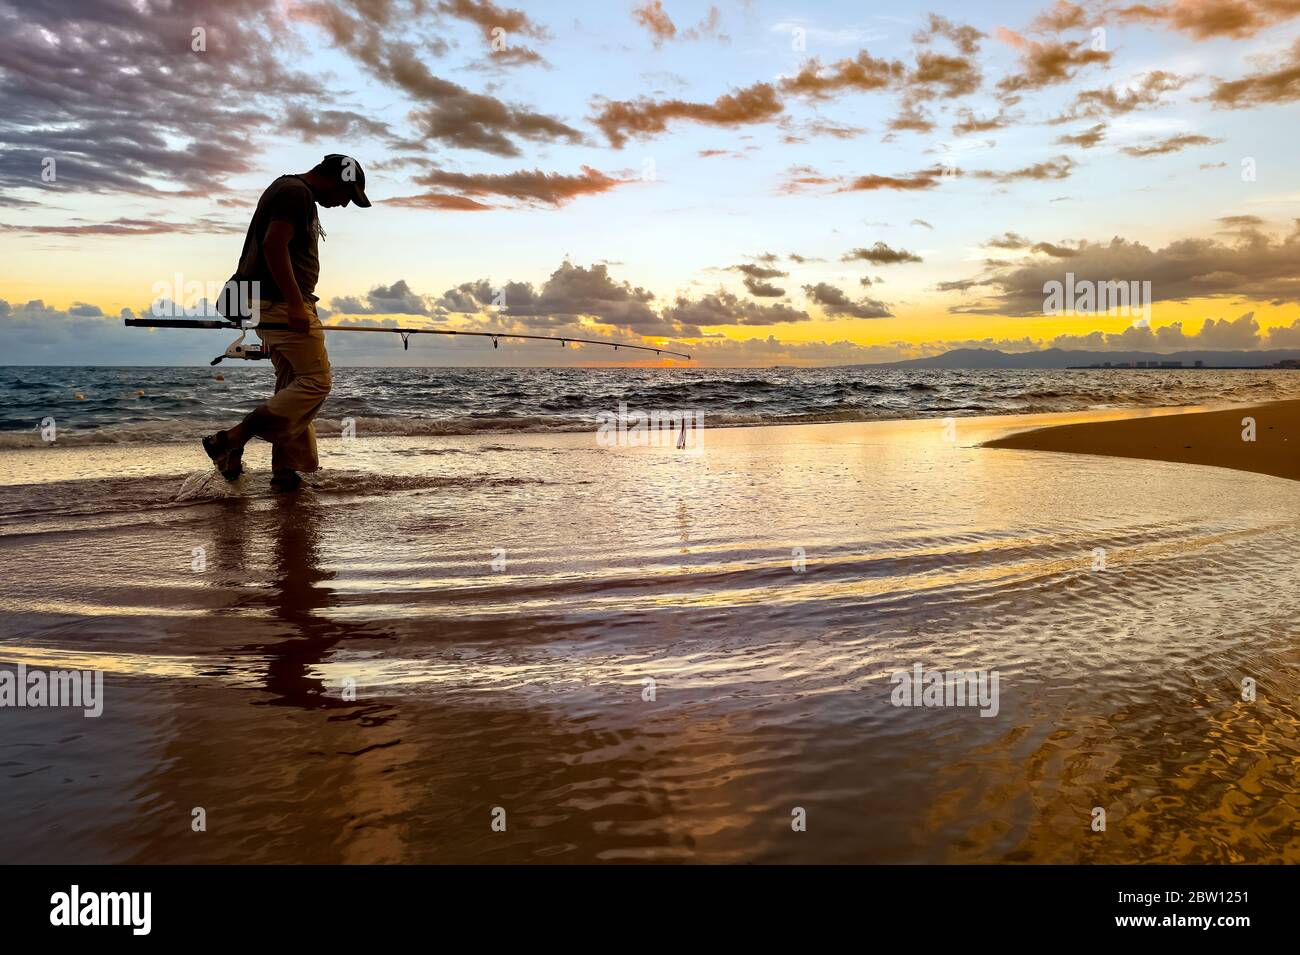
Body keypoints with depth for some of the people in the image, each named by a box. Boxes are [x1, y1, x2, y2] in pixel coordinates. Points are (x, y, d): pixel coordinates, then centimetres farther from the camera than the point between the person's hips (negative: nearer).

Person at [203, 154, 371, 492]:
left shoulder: (289, 191, 23)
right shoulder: (298, 193, -11)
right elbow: (274, 245, -22)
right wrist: (296, 305, -25)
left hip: (269, 304, 11)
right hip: (283, 302, -11)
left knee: (291, 385, 11)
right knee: (315, 381, -9)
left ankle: (285, 471, 13)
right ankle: (232, 440, -9)